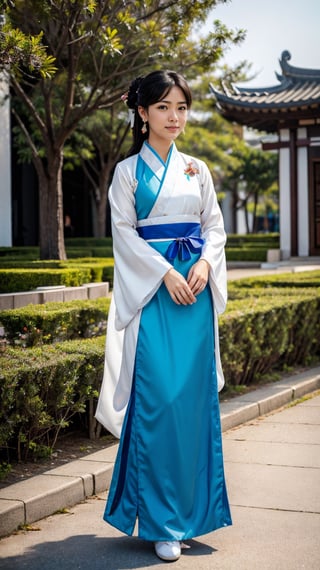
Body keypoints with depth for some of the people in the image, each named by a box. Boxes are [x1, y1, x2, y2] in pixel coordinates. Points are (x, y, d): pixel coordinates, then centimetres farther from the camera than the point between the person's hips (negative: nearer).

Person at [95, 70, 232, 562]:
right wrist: (165, 273, -14)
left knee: (195, 397, 3)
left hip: (196, 288, 4)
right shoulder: (128, 171, 4)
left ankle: (190, 510, 14)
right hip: (150, 291, -4)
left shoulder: (197, 169, 15)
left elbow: (215, 224, 13)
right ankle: (161, 522, 0)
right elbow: (124, 231, -4)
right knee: (157, 400, -8)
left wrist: (204, 263, -7)